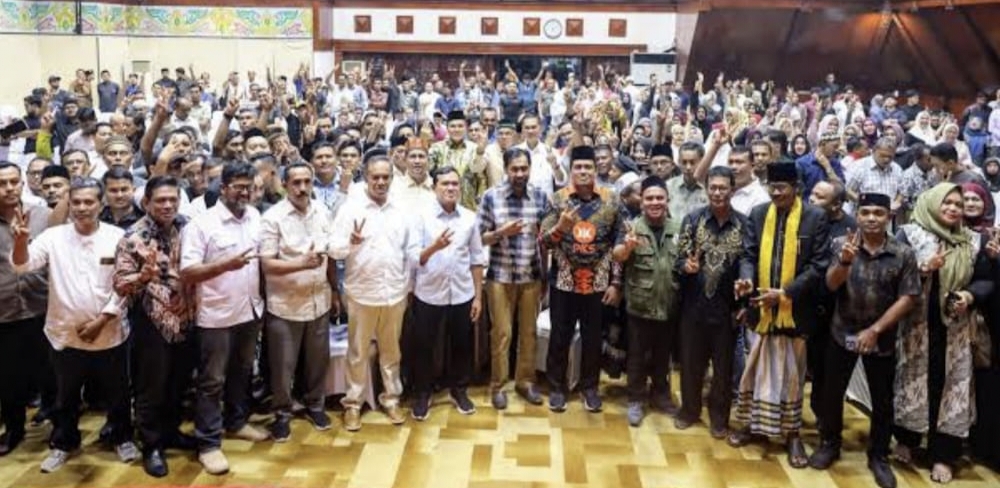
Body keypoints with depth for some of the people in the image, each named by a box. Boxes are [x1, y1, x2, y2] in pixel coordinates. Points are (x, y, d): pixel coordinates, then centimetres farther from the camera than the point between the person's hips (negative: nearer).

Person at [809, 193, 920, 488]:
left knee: (882, 399, 9)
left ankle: (879, 456, 26)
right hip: (842, 333, 1)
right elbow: (831, 285, -15)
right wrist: (845, 262, -36)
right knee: (832, 392, 10)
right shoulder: (841, 244, -7)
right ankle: (829, 444, 30)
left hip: (882, 338, 0)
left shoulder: (903, 254, -8)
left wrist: (875, 330, -15)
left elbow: (907, 298, -9)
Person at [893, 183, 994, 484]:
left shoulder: (973, 241, 7)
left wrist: (971, 295, -11)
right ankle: (906, 440, 26)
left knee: (951, 387, 5)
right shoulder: (909, 234, -2)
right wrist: (923, 269, -23)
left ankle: (943, 455, 15)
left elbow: (986, 281, 9)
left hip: (955, 329, 3)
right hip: (917, 325, -3)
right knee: (914, 382, 6)